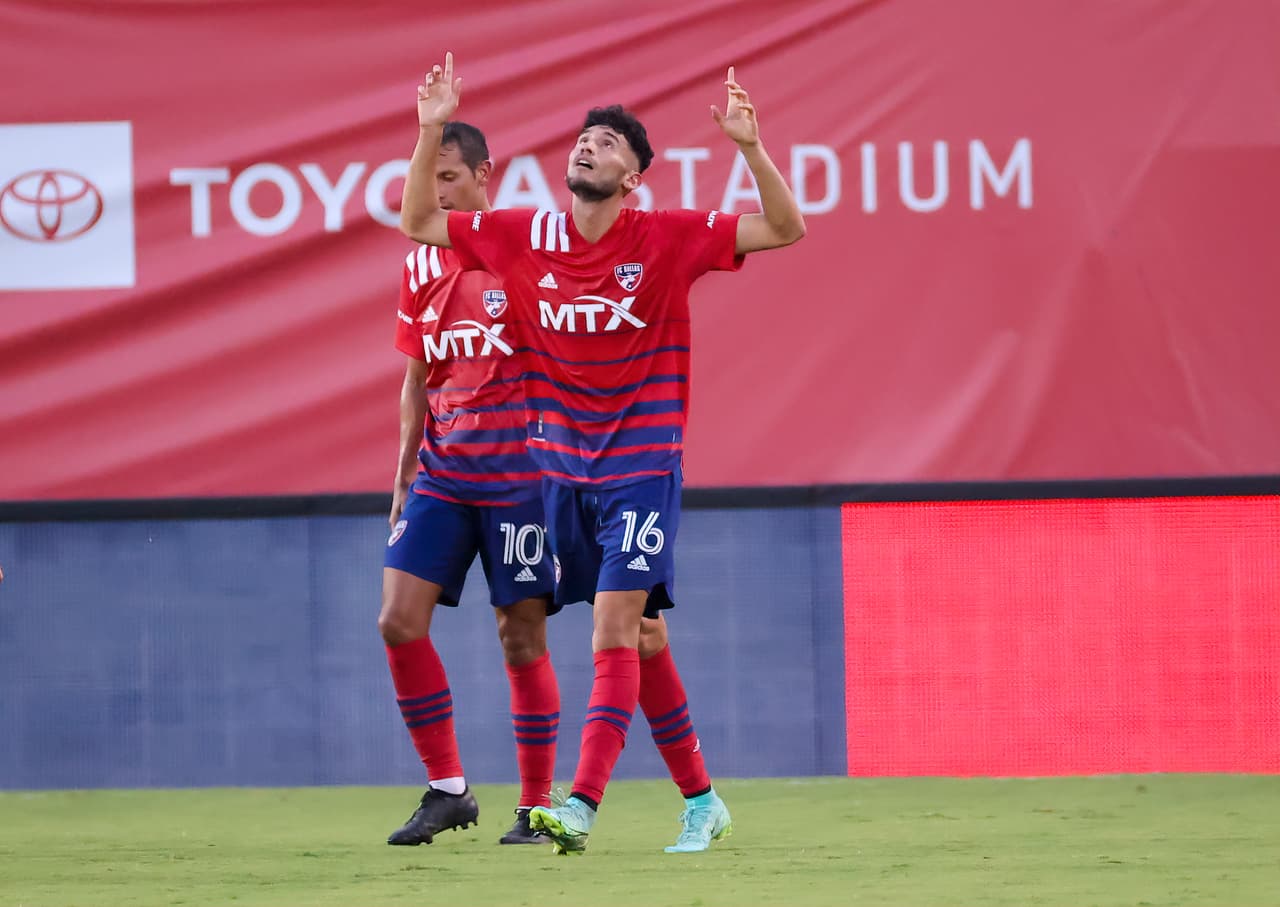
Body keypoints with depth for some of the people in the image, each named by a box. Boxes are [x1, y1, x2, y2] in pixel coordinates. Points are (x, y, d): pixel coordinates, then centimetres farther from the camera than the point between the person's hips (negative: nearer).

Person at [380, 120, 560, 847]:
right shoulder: (421, 267, 11)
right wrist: (405, 472, 13)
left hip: (518, 475, -5)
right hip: (442, 473, 5)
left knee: (522, 637, -2)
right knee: (400, 622, -6)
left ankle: (538, 806, 8)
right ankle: (447, 789, 5)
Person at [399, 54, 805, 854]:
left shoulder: (669, 239, -5)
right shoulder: (524, 238, 4)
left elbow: (787, 229, -9)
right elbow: (418, 223, 11)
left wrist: (750, 146, -23)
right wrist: (430, 132, -1)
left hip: (641, 468, -4)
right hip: (561, 469, 4)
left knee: (615, 635, -14)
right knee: (634, 640, 8)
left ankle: (582, 806, -22)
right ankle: (701, 800, 19)